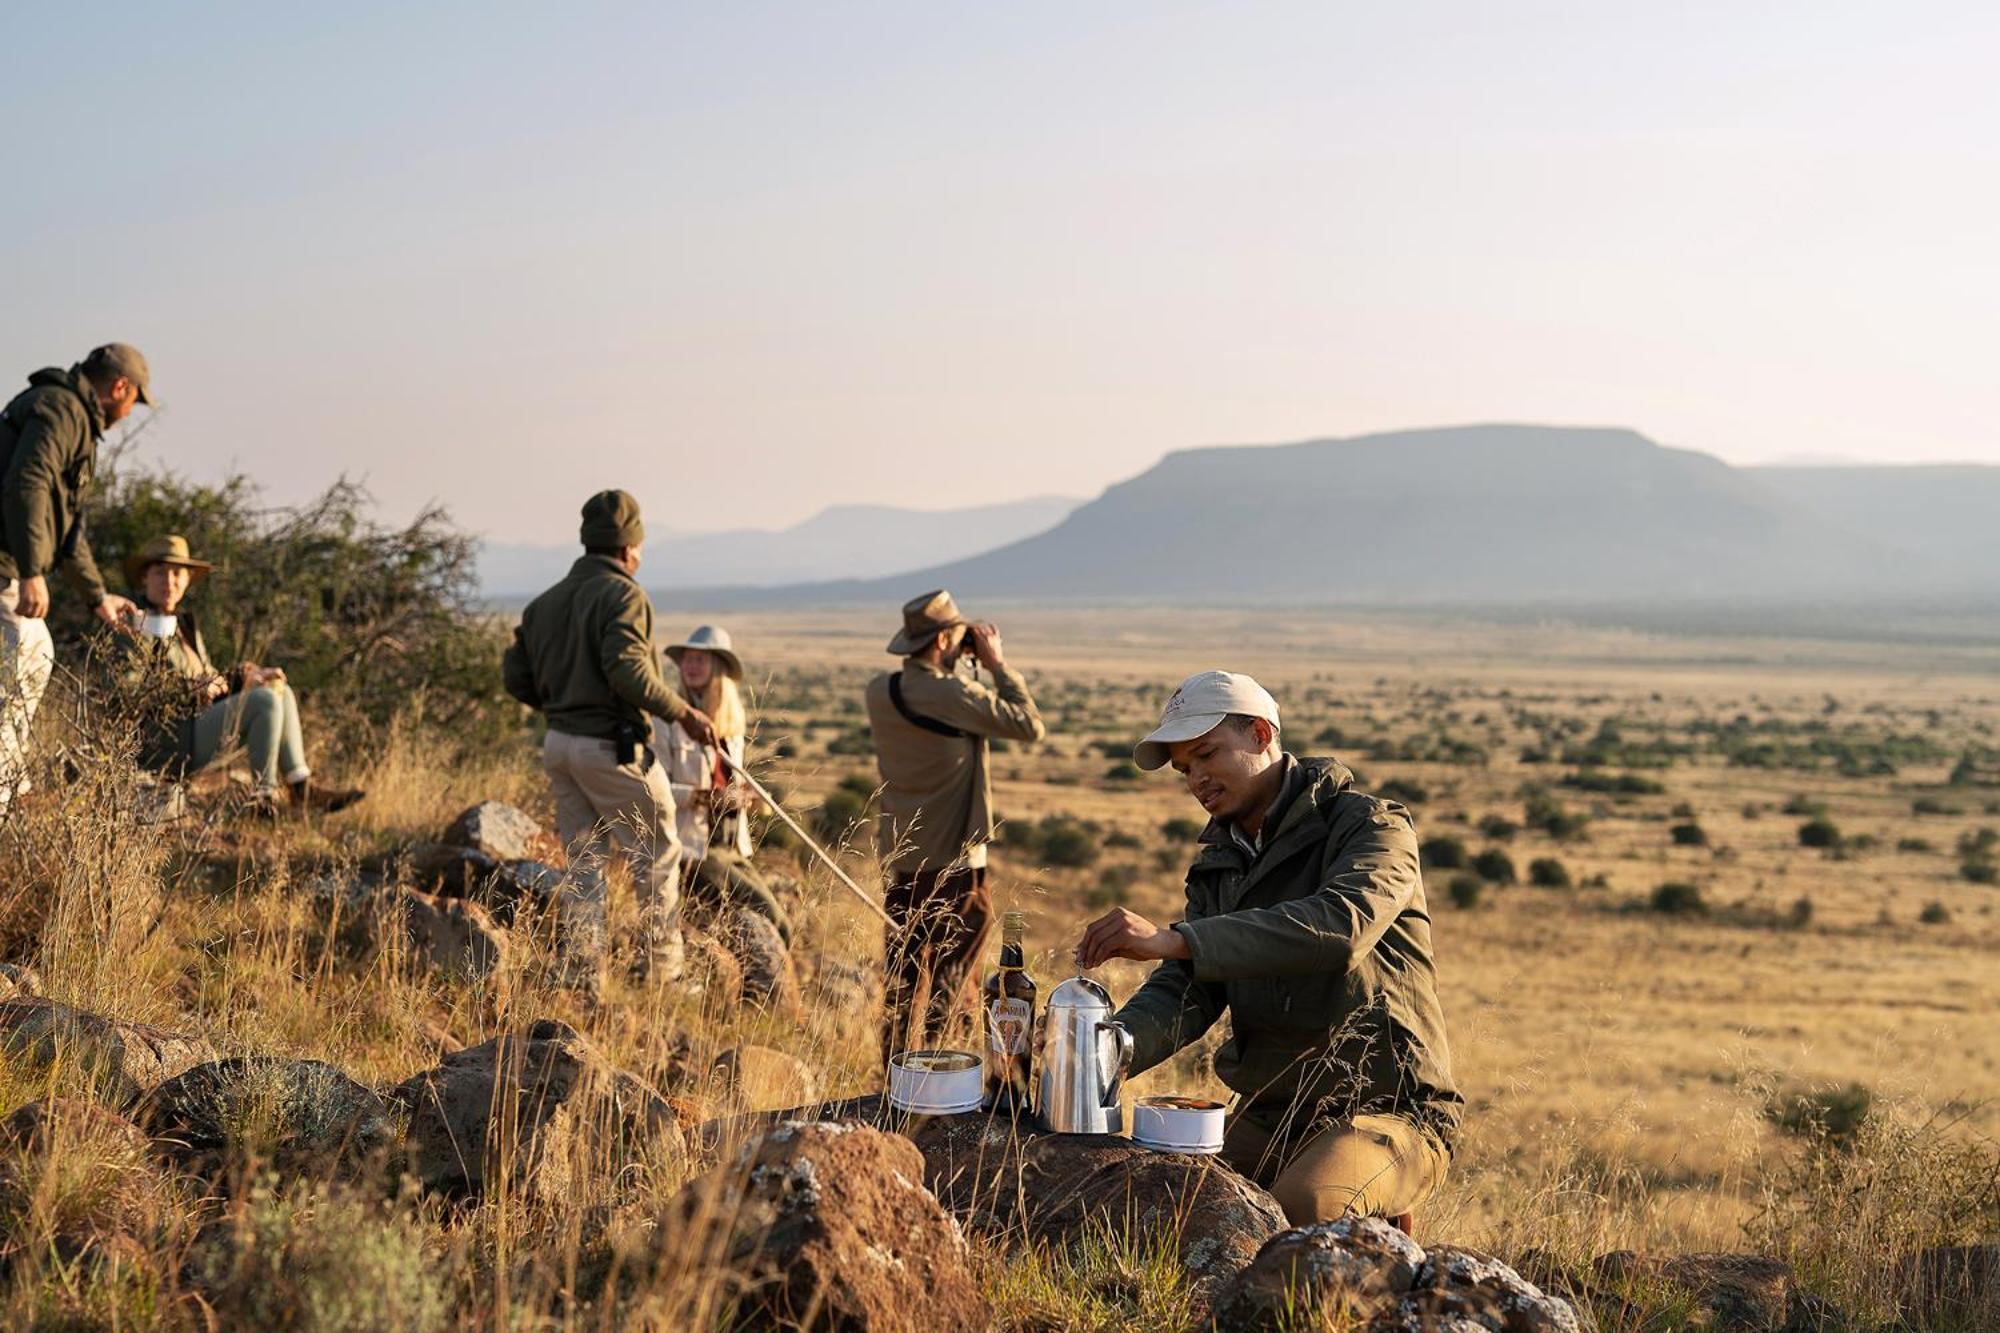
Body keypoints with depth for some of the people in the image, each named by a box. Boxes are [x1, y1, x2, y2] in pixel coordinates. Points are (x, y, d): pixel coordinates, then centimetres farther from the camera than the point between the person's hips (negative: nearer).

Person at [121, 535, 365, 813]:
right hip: (170, 743, -9)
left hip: (197, 723, 9)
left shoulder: (183, 621, 17)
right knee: (266, 701, -20)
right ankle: (263, 798, -14)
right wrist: (201, 689, -18)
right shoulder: (137, 624, -10)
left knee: (280, 690, 6)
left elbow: (211, 680, 20)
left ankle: (301, 787, -2)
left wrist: (247, 675, 2)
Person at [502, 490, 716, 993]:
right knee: (658, 856, 5)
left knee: (584, 859, 12)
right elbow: (628, 669, -24)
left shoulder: (545, 602, 13)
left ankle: (580, 977, 9)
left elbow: (516, 677, 12)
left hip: (560, 745, 7)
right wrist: (684, 713, -16)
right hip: (611, 747, -7)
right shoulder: (623, 595, -11)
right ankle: (661, 967, 8)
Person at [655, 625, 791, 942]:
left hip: (732, 848, 7)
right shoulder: (667, 720, -7)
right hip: (691, 851, -7)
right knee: (770, 919, -17)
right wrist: (705, 797, -24)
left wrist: (742, 798, 0)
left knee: (781, 927, -2)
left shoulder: (733, 723, 14)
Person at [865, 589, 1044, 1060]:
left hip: (900, 858, 7)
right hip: (954, 862, -7)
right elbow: (1029, 725, -14)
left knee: (903, 977, 15)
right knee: (948, 981, 3)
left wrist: (958, 665, 9)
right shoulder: (952, 694, -20)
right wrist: (996, 663, -7)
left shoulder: (880, 691, 1)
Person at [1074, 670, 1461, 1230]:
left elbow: (1341, 927, -30)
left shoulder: (1372, 824, -8)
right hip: (1267, 1114, 7)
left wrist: (1172, 939, -37)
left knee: (1302, 1207, -34)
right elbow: (1185, 993, 2)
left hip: (1387, 1110, -7)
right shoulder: (1217, 865, 14)